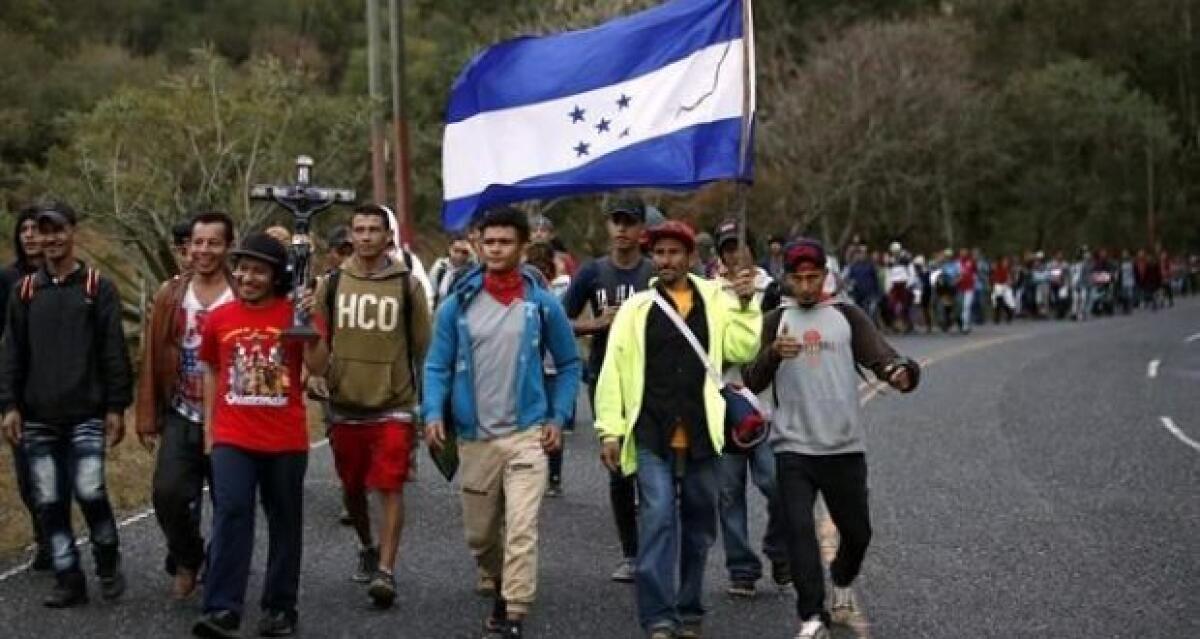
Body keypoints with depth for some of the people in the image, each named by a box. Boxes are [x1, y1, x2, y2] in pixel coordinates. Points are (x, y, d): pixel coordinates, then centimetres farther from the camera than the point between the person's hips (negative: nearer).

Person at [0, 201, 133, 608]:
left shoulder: (98, 288, 1)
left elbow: (114, 352, -1)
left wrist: (117, 407, -6)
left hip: (86, 414, -3)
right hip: (38, 418, 3)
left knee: (89, 492, -12)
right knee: (49, 502, 3)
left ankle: (108, 563, 12)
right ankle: (69, 580, 12)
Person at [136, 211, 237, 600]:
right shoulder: (170, 296, 3)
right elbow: (152, 359, 5)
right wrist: (148, 419, 3)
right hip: (181, 417, 2)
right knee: (168, 492, -12)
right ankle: (186, 559, 14)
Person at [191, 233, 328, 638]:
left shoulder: (295, 313, -3)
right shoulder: (219, 318, 4)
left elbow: (318, 367, -11)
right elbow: (210, 370, 15)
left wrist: (311, 326, -25)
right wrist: (208, 428, 13)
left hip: (286, 440, -1)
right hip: (232, 439, 1)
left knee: (284, 522, 8)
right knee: (231, 515, -11)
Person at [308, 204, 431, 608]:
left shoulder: (407, 285, -1)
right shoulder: (332, 284, 3)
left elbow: (423, 344, 4)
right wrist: (315, 372, -6)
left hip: (393, 405, -3)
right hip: (345, 405, 3)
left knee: (391, 488, -10)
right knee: (352, 487, 16)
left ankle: (386, 571, -10)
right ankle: (367, 548, 39)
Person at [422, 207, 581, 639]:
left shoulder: (543, 305, -3)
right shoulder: (457, 305, -1)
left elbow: (569, 364, 8)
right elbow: (438, 365, 2)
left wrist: (559, 417, -1)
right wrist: (433, 412, -13)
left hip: (527, 434, -2)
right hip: (475, 438, 2)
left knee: (521, 530, -15)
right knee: (479, 534, 15)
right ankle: (502, 584, 42)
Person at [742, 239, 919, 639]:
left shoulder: (847, 317, 5)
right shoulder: (776, 321, 6)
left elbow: (879, 355, -9)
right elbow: (754, 383, -3)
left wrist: (899, 372, -33)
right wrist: (773, 353, -24)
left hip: (844, 447, 1)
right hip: (792, 449, -1)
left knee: (857, 532, 11)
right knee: (799, 530, -12)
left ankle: (842, 584, 41)